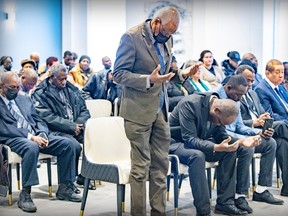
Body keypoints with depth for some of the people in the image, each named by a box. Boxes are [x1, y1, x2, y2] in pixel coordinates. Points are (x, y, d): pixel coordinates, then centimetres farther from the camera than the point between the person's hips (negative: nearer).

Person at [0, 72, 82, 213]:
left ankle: (64, 188, -5)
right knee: (32, 147, -40)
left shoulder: (25, 99, 23)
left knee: (67, 144, -14)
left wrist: (42, 134, -5)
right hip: (13, 139, -6)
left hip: (36, 136, 6)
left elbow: (38, 120, 19)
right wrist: (30, 137, -20)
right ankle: (25, 195, -29)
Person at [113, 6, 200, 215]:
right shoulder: (132, 37, -12)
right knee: (140, 167, 0)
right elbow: (119, 74, -13)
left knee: (161, 165, 10)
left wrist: (180, 74, 3)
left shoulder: (167, 39, 10)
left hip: (161, 110, 7)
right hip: (139, 111, -7)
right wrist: (148, 80, -25)